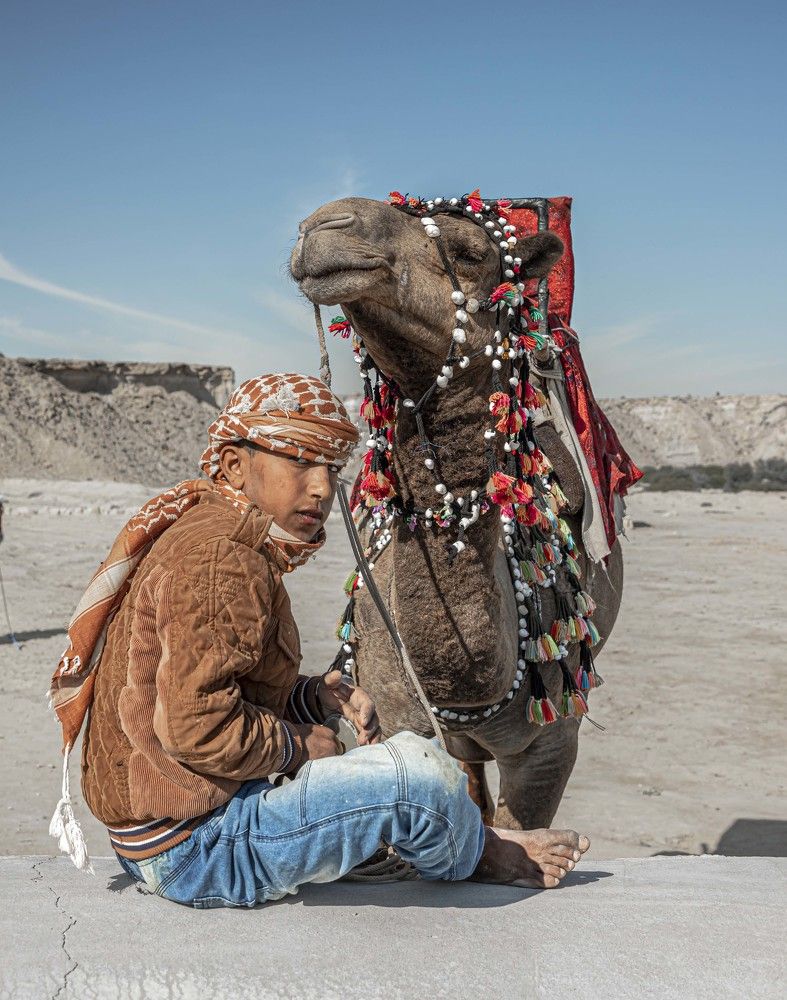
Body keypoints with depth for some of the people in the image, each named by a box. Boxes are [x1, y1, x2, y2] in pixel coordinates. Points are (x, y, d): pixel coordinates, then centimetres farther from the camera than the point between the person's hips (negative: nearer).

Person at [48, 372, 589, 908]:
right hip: (196, 847, -11)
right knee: (416, 768, -15)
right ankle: (477, 855, 13)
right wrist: (297, 745, -12)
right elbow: (198, 728, -28)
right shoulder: (221, 557, -21)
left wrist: (322, 695, 1)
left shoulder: (197, 533, 13)